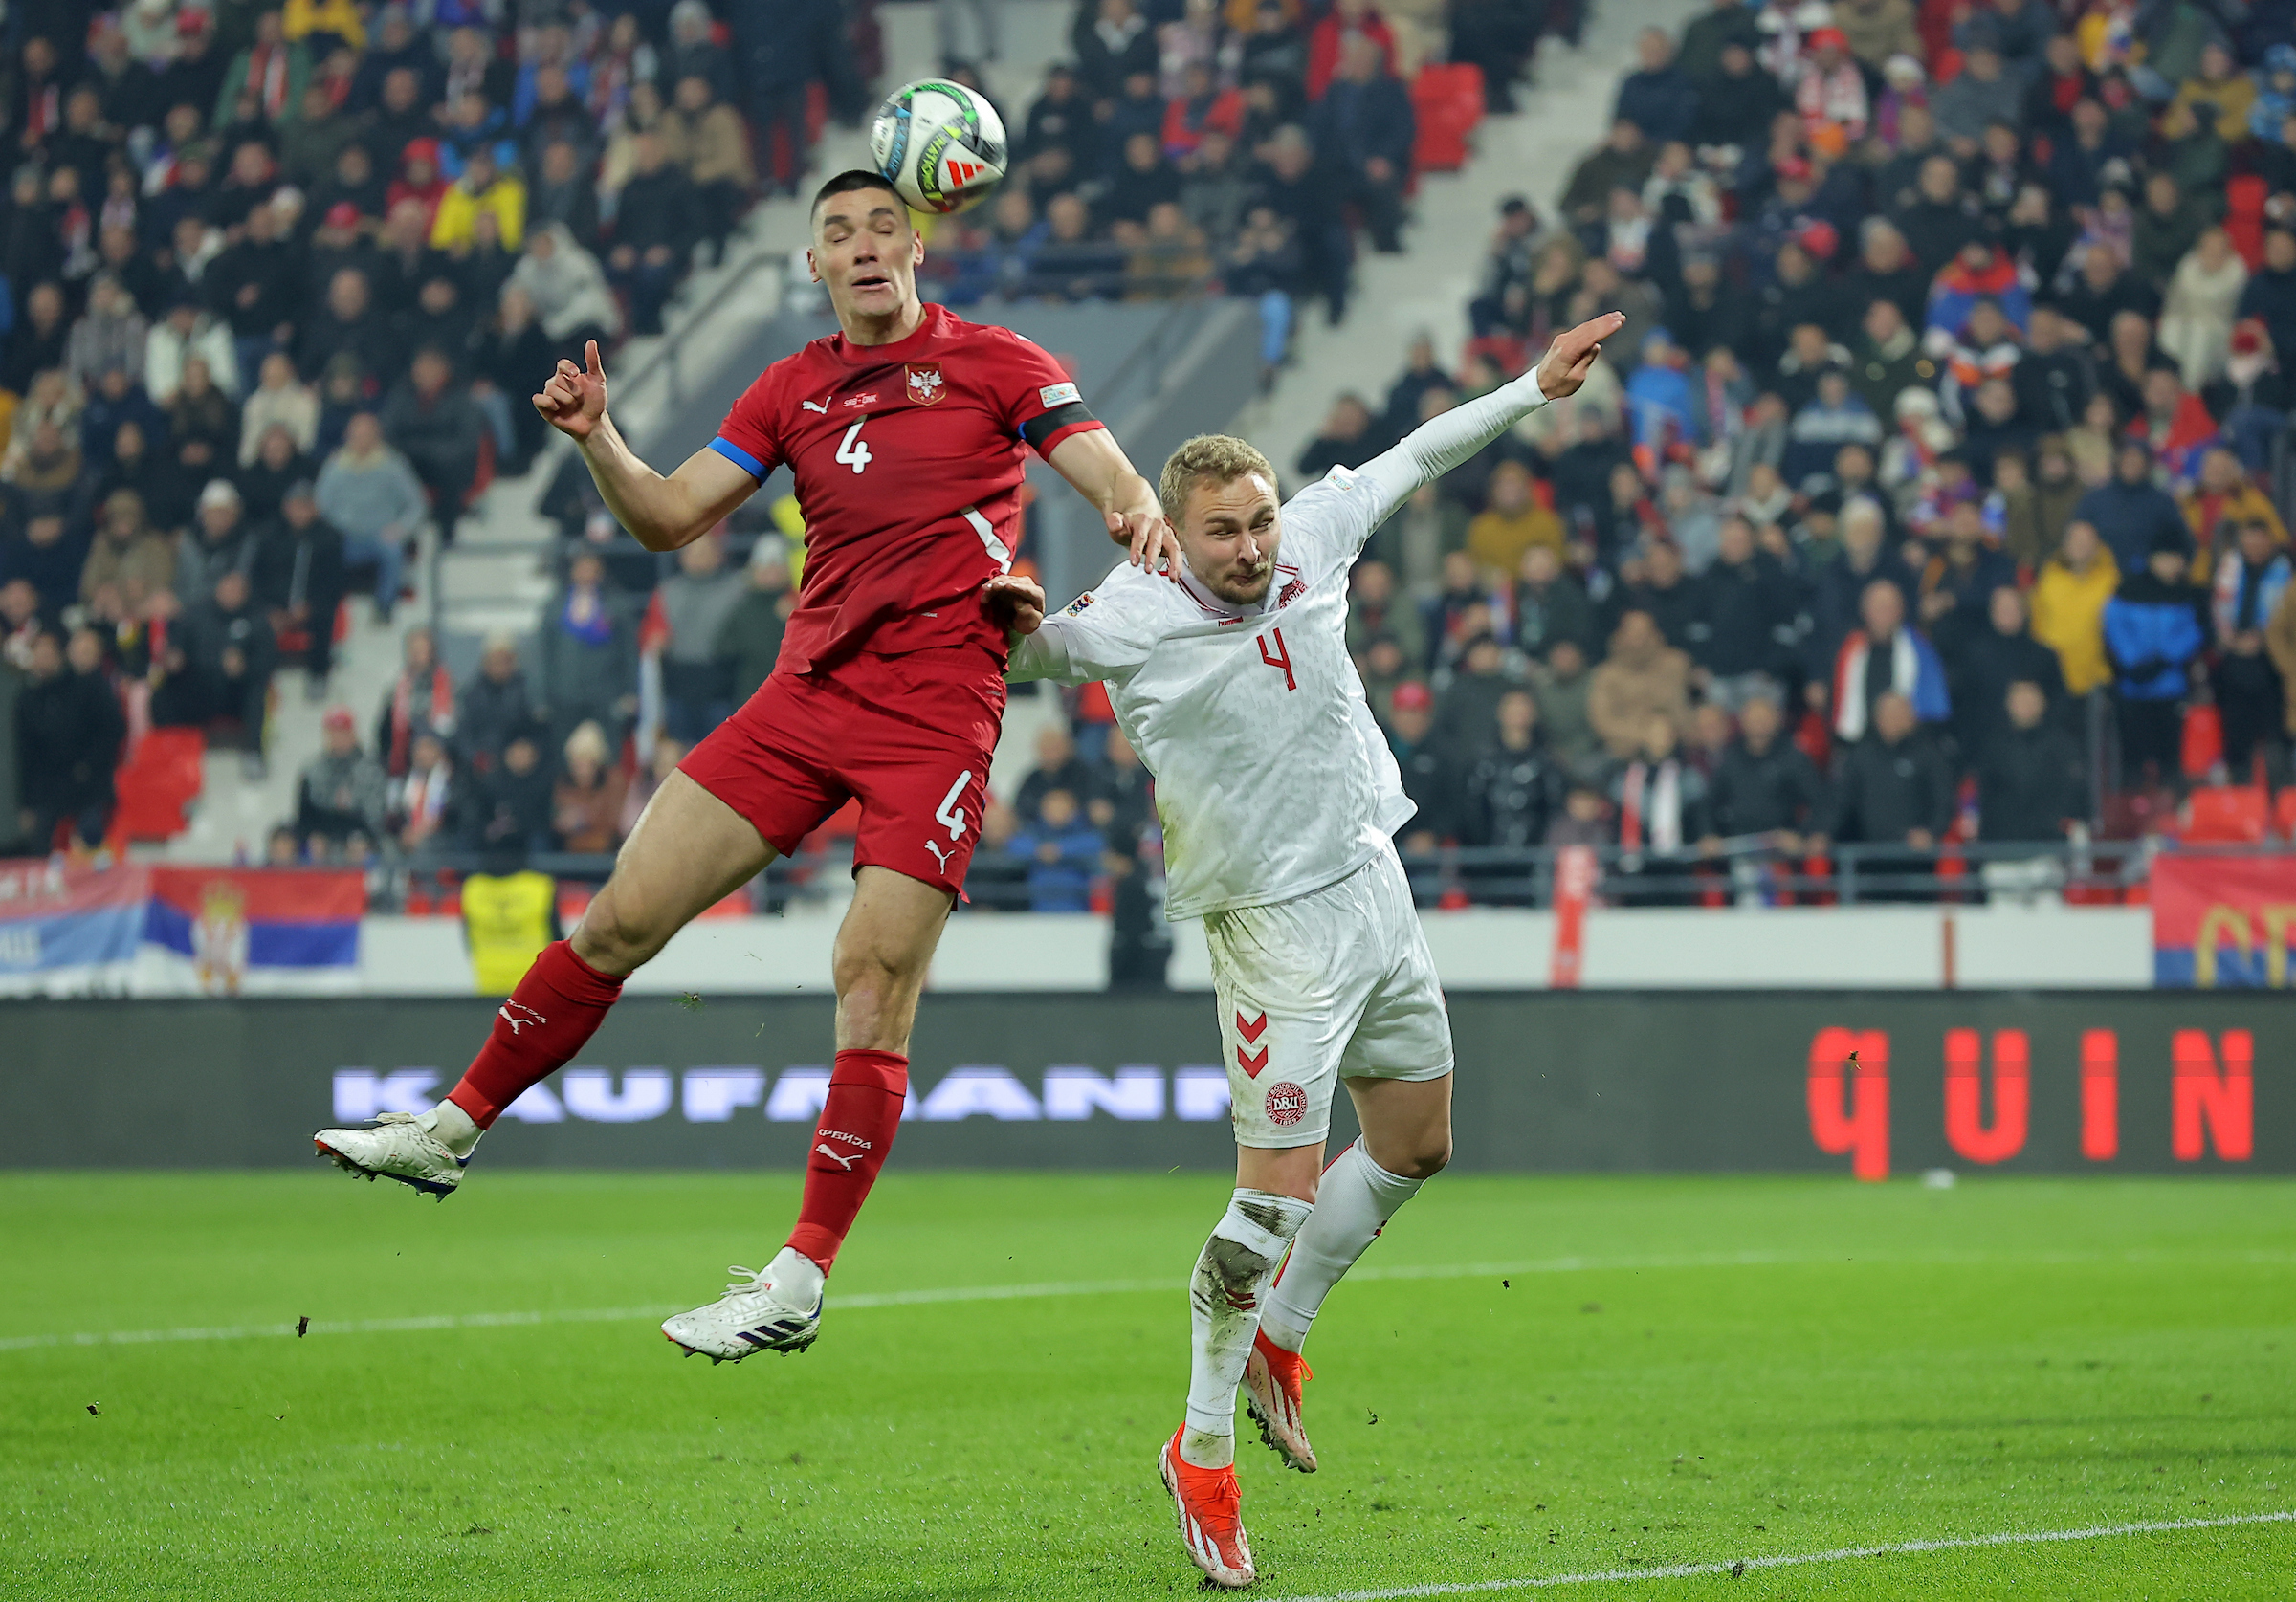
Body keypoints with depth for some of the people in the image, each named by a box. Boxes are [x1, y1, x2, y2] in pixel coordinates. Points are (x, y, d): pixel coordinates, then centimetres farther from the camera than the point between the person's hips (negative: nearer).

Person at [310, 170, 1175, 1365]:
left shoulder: (993, 364, 2)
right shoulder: (792, 390, 14)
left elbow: (1116, 483, -3)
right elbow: (670, 516, 12)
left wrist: (1140, 512, -27)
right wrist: (598, 442, -7)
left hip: (937, 709, -4)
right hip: (807, 690, 4)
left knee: (874, 976, -13)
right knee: (624, 915, 2)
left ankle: (799, 1284, -11)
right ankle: (451, 1130, 14)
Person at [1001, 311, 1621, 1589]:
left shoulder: (1314, 542, -1)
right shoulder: (1129, 620, -14)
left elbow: (1409, 460, 13)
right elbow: (1027, 655, -5)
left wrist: (1534, 389, 17)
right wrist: (1018, 624, -28)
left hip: (1376, 888, 7)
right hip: (1275, 922, -7)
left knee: (1415, 1146, 18)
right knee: (1276, 1192, -12)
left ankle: (1276, 1340, 35)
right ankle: (1204, 1451, -2)